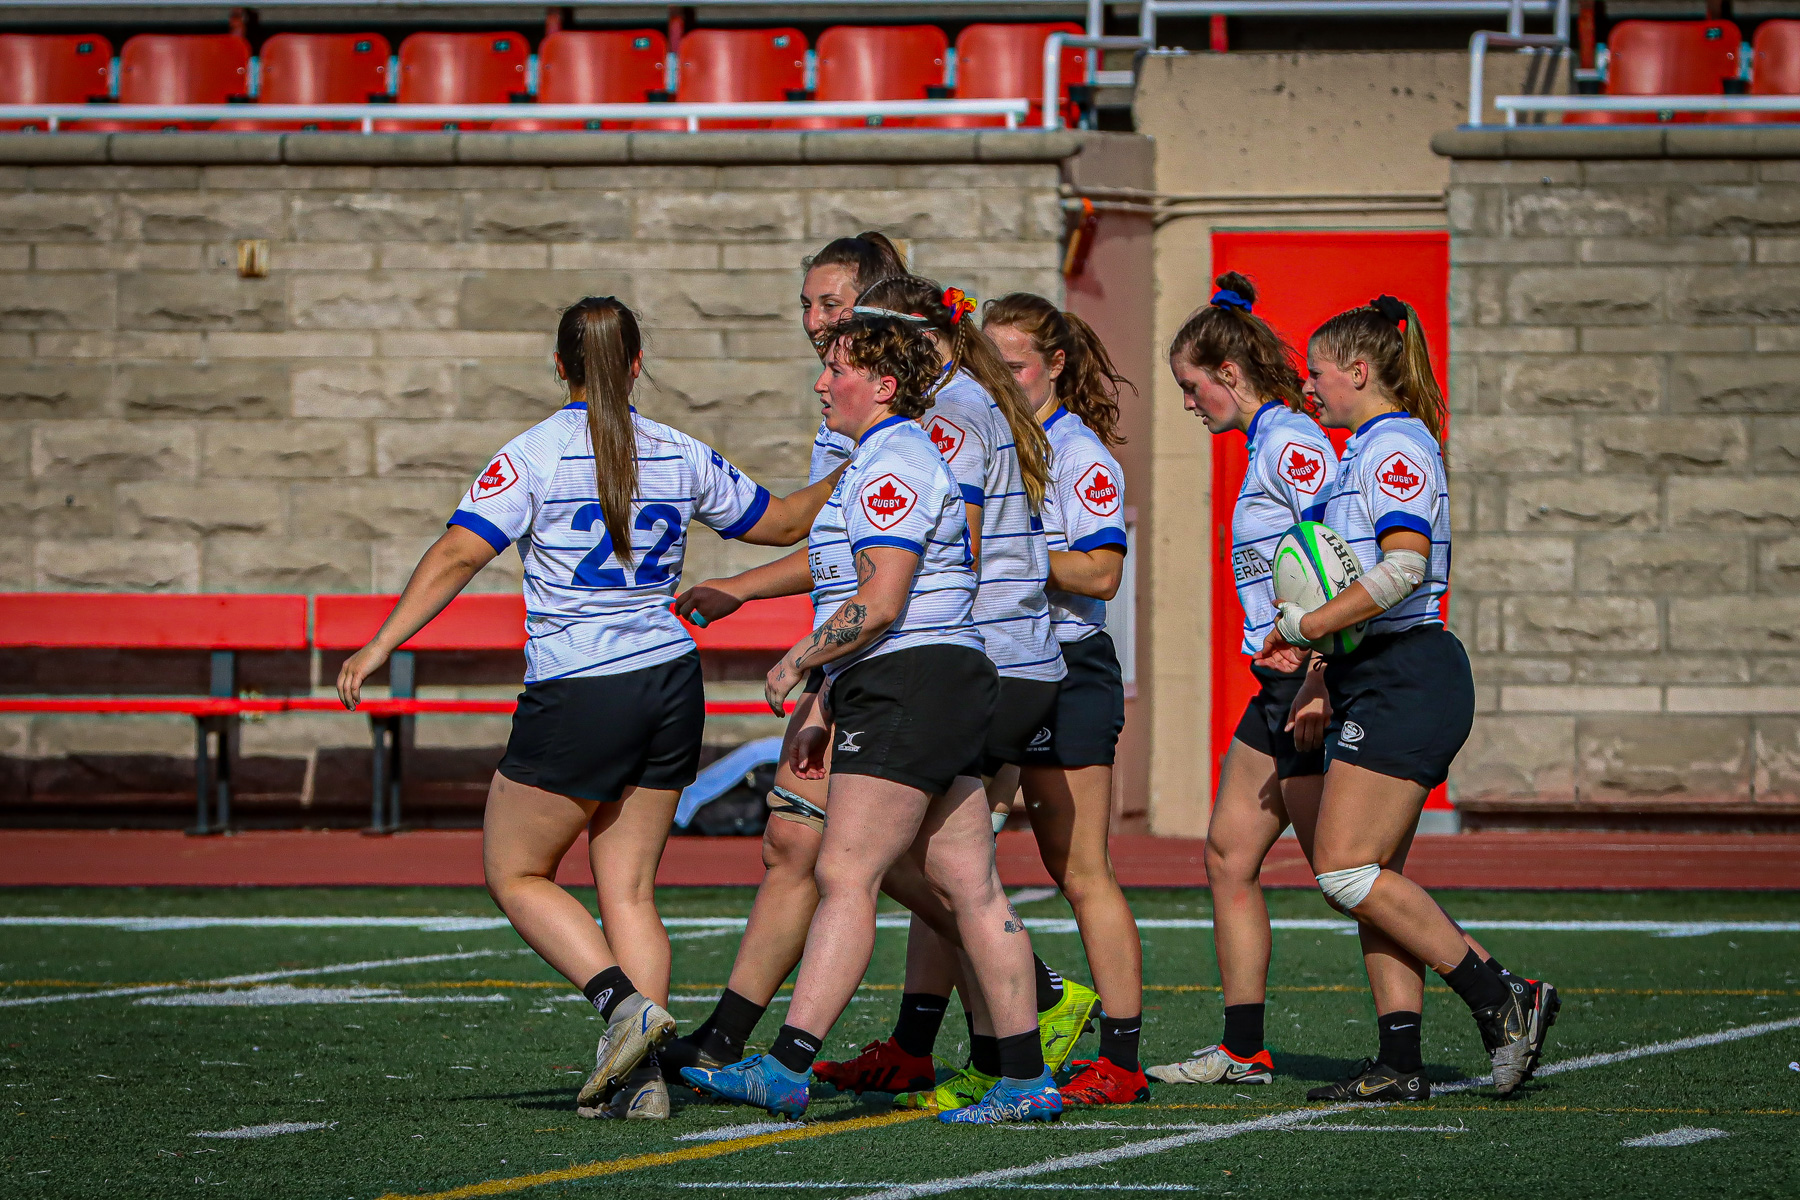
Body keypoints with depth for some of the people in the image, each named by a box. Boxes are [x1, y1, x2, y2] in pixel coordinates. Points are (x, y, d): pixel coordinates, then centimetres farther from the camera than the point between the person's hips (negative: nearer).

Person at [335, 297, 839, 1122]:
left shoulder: (535, 455, -8)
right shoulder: (681, 456, 6)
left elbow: (458, 554, -16)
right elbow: (783, 523, 18)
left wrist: (379, 648, -15)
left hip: (576, 696, -5)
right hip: (669, 683, 5)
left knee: (514, 873, 9)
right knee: (628, 888, 9)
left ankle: (624, 1002, -11)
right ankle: (641, 1077, 1)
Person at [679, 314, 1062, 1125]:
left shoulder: (891, 471, -12)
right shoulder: (896, 462, 22)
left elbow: (879, 606, -21)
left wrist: (796, 663, -10)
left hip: (909, 687, -11)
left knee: (845, 876, -14)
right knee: (970, 887, 8)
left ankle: (786, 1069, -18)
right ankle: (1026, 1080, 8)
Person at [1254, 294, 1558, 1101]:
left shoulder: (1396, 445, -11)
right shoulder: (1365, 453, 20)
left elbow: (1405, 565, -24)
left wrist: (1305, 626, -18)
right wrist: (1309, 643, 10)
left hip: (1406, 679, -10)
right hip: (1376, 683, 10)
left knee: (1345, 868, -13)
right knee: (1369, 879, 6)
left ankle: (1499, 998, -8)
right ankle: (1399, 1060, 4)